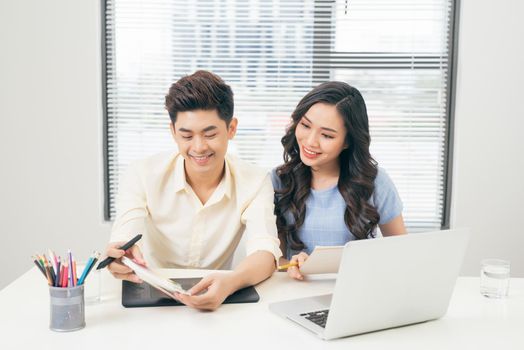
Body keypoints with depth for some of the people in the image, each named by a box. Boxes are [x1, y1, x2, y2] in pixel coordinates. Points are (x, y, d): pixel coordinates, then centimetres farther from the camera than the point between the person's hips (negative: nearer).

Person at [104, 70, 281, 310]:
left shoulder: (254, 183, -8)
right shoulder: (143, 176, -9)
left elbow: (265, 253, -20)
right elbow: (123, 240, -20)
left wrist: (229, 283, -42)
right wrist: (120, 259, -45)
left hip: (217, 303, 0)